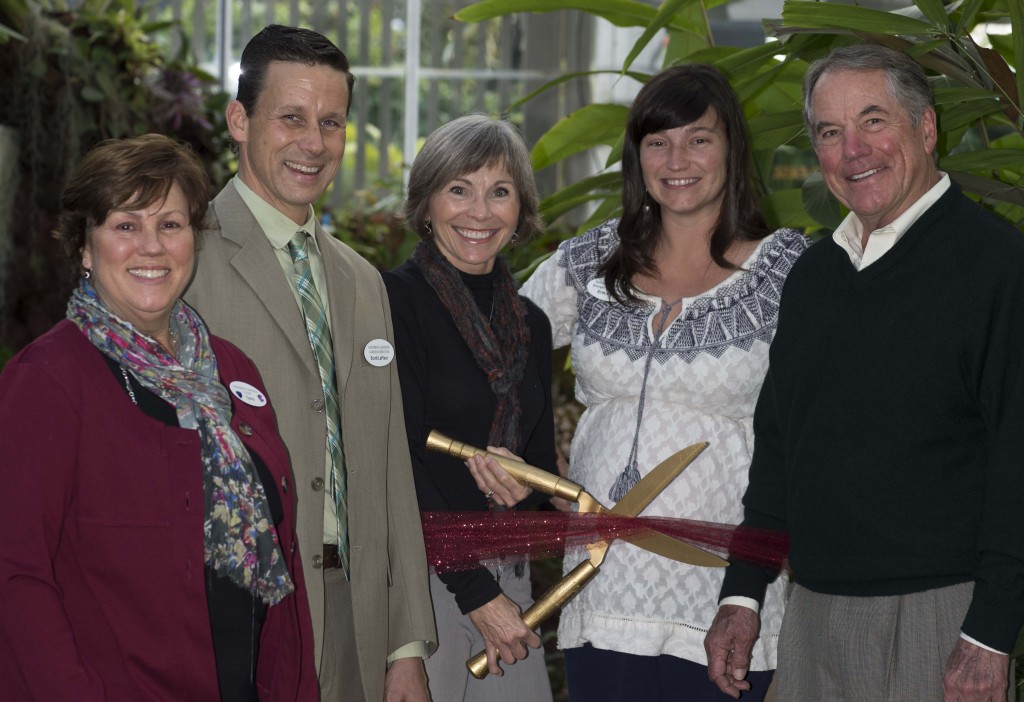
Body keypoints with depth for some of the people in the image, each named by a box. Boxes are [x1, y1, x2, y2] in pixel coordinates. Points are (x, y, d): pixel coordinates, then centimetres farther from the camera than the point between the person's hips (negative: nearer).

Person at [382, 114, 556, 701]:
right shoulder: (391, 300, -8)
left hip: (506, 579, 6)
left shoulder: (531, 323, 12)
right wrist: (476, 593, -14)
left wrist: (523, 484, -9)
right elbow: (396, 460, -13)